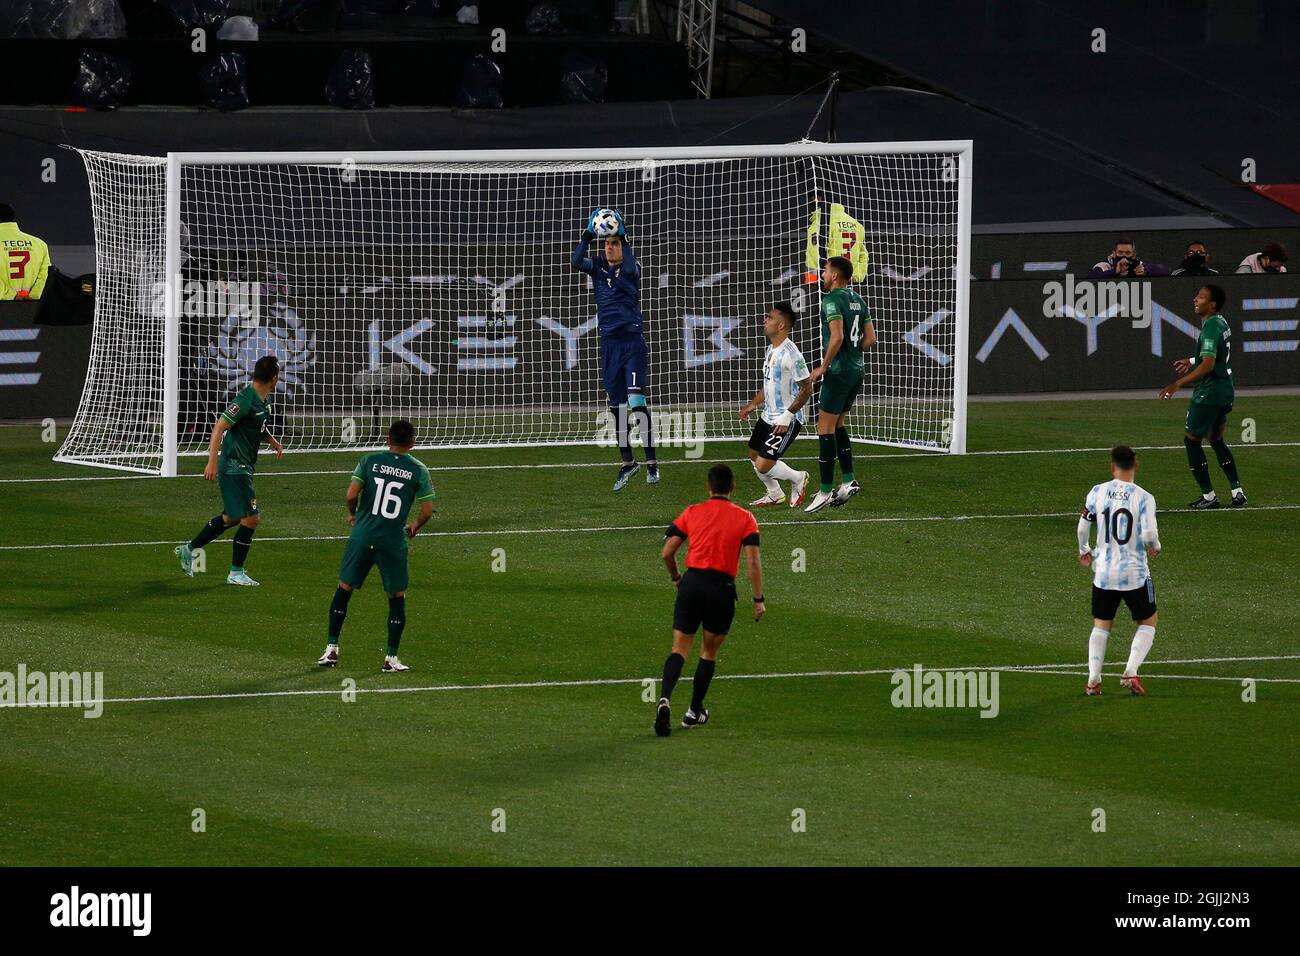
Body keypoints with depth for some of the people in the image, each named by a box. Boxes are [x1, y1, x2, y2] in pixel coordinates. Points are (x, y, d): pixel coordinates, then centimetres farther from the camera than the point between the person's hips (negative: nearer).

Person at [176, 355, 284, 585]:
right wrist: (212, 462, -28)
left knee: (231, 518, 19)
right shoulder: (246, 400, -21)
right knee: (251, 518, -8)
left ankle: (189, 549, 33)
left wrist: (272, 441, 13)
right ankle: (236, 573, 1)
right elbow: (219, 427, -23)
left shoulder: (265, 400, 9)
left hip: (245, 467, 10)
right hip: (235, 467, -10)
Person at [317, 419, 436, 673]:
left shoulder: (370, 461, -1)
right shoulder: (419, 470, -1)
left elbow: (351, 494, -7)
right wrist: (415, 526, 20)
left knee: (344, 589, 15)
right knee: (397, 598, 13)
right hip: (394, 542, -1)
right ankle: (391, 658, 11)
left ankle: (331, 649, 16)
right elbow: (428, 511, -1)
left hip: (362, 537, 1)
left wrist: (352, 514, 14)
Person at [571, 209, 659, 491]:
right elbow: (577, 262, -9)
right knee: (616, 407, 10)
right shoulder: (598, 267, 9)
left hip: (632, 342, -5)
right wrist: (588, 235, -18)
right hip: (609, 342, 5)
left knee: (637, 402, -13)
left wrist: (623, 236, -22)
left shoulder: (631, 269, -2)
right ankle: (627, 463, 21)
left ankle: (651, 463, -7)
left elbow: (629, 267, -25)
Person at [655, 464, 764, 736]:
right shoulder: (745, 518, 3)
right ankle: (695, 712, 21)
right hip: (722, 588, -1)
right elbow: (753, 562, -5)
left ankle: (665, 699, -24)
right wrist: (758, 599, 0)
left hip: (692, 583, 1)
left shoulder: (692, 513, 8)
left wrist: (675, 578, 23)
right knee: (709, 651, 16)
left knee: (680, 649, 1)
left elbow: (667, 552, 5)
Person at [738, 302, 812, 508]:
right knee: (754, 456, 19)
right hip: (768, 417, 10)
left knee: (763, 465, -12)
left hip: (786, 421, -10)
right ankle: (775, 495, 39)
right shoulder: (771, 350, 8)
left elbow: (806, 388, -21)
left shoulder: (790, 354, -22)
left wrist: (788, 415, -23)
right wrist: (753, 404, 18)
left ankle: (798, 479, 14)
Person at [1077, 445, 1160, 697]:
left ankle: (1093, 678, 5)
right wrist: (1155, 547, 8)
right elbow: (1149, 536, -16)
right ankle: (1131, 672, -1)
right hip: (1134, 573, -2)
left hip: (1103, 572, 2)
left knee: (1101, 625, 18)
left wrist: (1084, 551, 21)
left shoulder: (1097, 492, -3)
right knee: (1148, 622, 16)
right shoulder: (1143, 498, -11)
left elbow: (1083, 527, 1)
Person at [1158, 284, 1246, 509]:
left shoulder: (1210, 327, -20)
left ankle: (1209, 496, 4)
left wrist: (1178, 384, -25)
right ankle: (1237, 492, 17)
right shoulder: (1222, 323, 10)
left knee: (1191, 440, 2)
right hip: (1225, 390, 10)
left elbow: (1208, 365, -26)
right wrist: (1191, 362, 34)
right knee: (1217, 440, 20)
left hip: (1209, 393, -10)